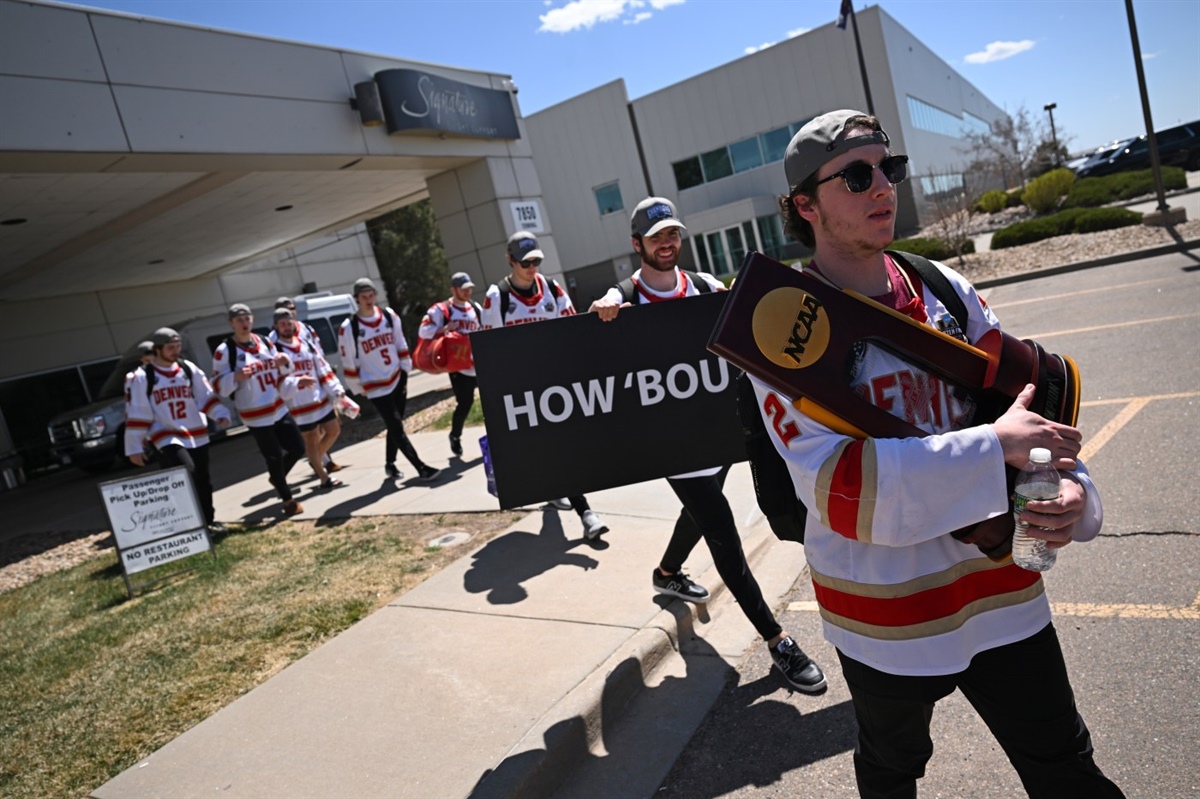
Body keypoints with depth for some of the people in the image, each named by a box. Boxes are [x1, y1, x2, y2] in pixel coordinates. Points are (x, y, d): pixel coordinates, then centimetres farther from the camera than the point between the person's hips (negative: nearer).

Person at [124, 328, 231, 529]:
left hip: (196, 435, 5)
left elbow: (206, 396, 10)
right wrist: (134, 448, -6)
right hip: (167, 437, -5)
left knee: (203, 481, 12)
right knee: (187, 475, -24)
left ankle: (208, 520, 28)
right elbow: (136, 415, -7)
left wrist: (220, 414, -6)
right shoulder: (141, 377, -7)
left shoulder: (189, 368, 5)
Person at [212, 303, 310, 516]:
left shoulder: (264, 342, 7)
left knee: (297, 447, 11)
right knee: (274, 457, 2)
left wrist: (284, 363, -6)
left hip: (279, 409, 6)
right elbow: (219, 387, -10)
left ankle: (277, 478, 39)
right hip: (256, 416, -6)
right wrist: (236, 376, -28)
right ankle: (288, 500, 21)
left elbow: (280, 373, 17)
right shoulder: (224, 351, -11)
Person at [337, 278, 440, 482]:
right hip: (376, 388, -5)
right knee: (397, 428, -9)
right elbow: (349, 364, -5)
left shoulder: (389, 315, 1)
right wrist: (358, 389, -1)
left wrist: (405, 372, 9)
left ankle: (390, 464, 32)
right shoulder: (349, 328, -12)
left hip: (397, 380, 5)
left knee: (395, 426, 13)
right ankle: (422, 468, -8)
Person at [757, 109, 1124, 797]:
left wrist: (1071, 486, -16)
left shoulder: (945, 289, -2)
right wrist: (993, 448, -31)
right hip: (887, 620, -3)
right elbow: (840, 487, -27)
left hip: (1002, 588, 4)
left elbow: (1030, 400, 3)